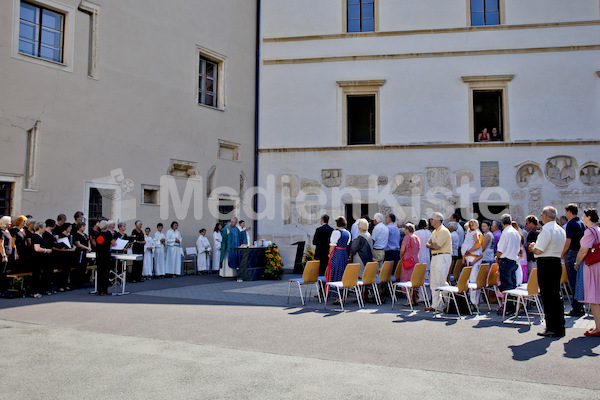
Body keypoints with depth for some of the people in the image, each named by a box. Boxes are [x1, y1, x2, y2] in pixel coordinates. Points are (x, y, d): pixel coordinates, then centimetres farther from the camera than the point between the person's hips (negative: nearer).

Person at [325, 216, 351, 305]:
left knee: (336, 274, -1)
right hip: (345, 255, 7)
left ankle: (338, 297, -1)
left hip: (336, 254, -7)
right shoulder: (348, 233, 9)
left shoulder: (336, 232, -12)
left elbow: (333, 245, -11)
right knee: (343, 275, 12)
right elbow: (348, 245, 13)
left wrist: (330, 254, 0)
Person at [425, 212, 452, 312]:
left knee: (441, 281, -10)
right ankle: (435, 305, 13)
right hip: (435, 257, 10)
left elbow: (436, 246, -19)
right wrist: (433, 245, -7)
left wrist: (431, 245, 1)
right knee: (433, 282, 8)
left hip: (443, 257, -10)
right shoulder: (435, 232, 19)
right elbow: (428, 244, 13)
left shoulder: (444, 231, -12)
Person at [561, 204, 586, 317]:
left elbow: (568, 241, -18)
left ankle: (576, 309, -2)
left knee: (573, 282, -5)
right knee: (579, 281, 14)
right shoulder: (582, 224, 12)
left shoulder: (571, 224, -14)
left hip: (572, 254, -9)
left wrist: (562, 254, -7)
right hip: (580, 253, 9)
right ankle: (580, 307, 20)